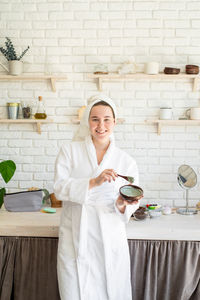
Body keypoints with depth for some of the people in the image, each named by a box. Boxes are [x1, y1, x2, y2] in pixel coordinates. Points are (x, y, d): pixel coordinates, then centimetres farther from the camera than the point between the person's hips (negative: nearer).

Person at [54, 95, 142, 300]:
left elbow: (131, 205, 5)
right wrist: (94, 182, -22)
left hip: (110, 238, 1)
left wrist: (122, 205, -18)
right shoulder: (70, 151, 2)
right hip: (75, 236, -1)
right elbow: (60, 187, -10)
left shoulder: (126, 162, 4)